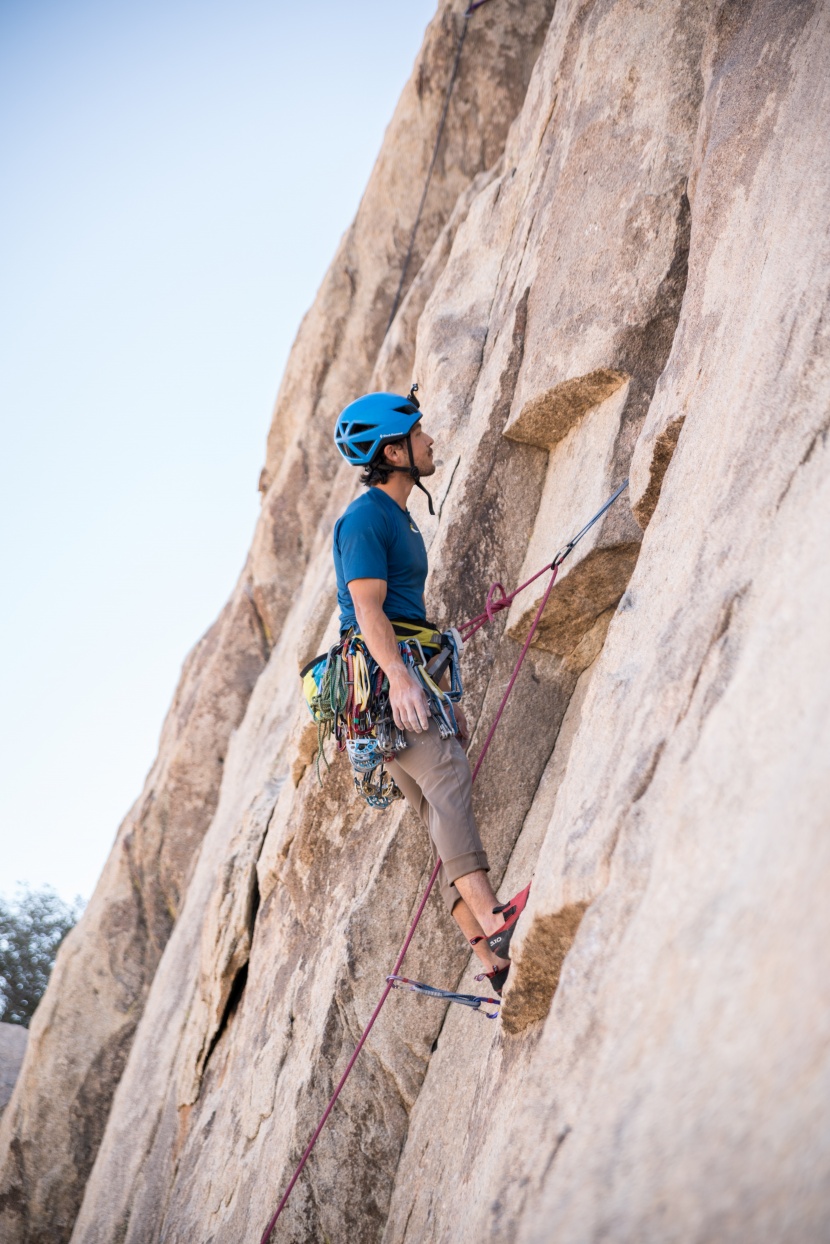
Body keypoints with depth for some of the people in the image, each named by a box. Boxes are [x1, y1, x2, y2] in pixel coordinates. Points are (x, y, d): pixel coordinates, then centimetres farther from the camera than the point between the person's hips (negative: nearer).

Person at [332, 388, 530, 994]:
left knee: (445, 816, 1)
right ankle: (493, 919, -41)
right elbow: (368, 610, -17)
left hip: (411, 676, 10)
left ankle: (493, 959, -4)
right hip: (379, 675, -10)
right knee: (448, 772, -28)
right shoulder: (365, 518, -6)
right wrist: (399, 678, -32)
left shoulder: (401, 518, 24)